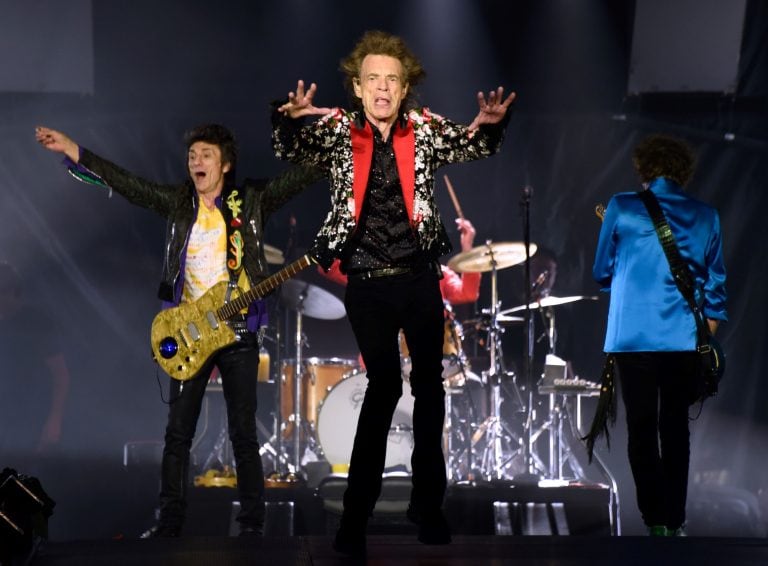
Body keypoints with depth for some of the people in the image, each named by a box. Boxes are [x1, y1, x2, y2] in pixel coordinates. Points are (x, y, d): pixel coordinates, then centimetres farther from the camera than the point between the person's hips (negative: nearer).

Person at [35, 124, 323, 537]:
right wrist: (71, 150, -8)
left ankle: (252, 524, 9)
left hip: (238, 331, -2)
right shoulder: (178, 202, 6)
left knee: (243, 433, 1)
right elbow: (122, 181, 1)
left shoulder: (252, 200, 0)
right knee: (178, 431, 4)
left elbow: (305, 173, -6)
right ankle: (169, 521, 10)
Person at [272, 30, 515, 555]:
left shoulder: (425, 130, 3)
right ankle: (357, 512, -3)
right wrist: (289, 119, -37)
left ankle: (429, 503, 22)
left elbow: (472, 145, -8)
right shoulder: (338, 131, 0)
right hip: (367, 283, -3)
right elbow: (291, 150, -13)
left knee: (429, 386, 9)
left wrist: (491, 124, -32)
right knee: (385, 384, -10)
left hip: (420, 278, 3)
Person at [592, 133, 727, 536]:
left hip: (633, 336, -2)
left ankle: (656, 520, -2)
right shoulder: (705, 217, 6)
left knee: (642, 430, 3)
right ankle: (675, 521, 12)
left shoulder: (622, 208, -1)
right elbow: (715, 285, 10)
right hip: (685, 338, 2)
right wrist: (707, 333, 20)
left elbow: (602, 272, 8)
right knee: (676, 428, 11)